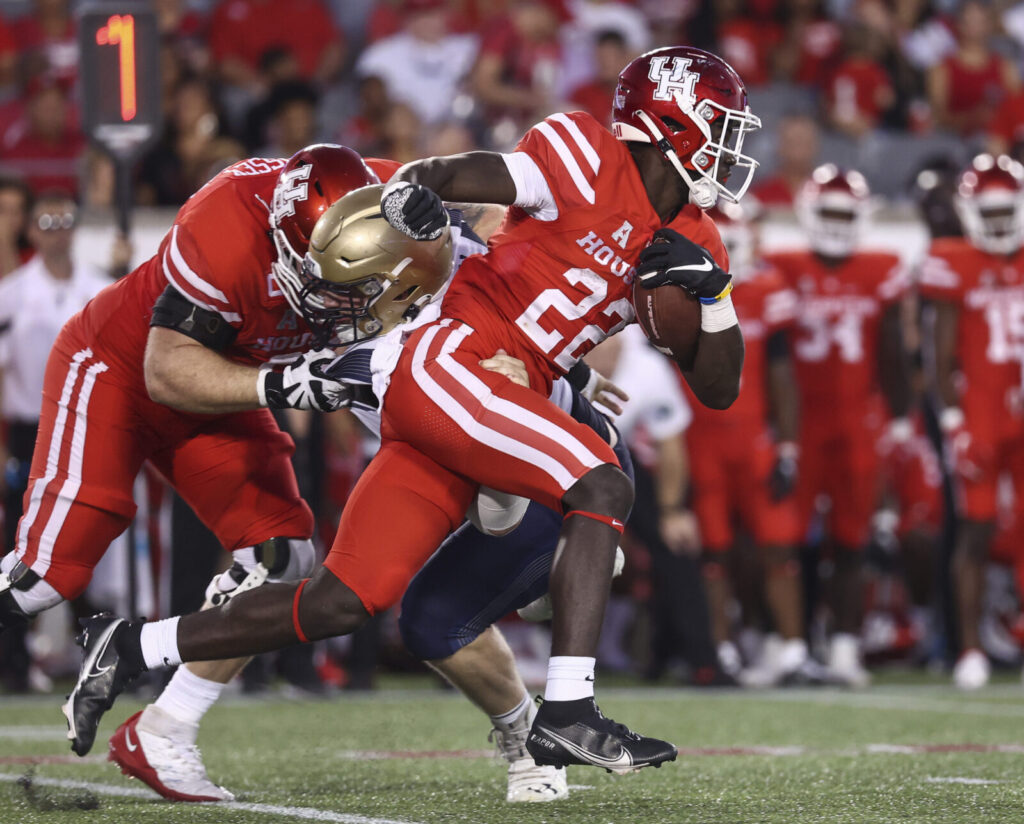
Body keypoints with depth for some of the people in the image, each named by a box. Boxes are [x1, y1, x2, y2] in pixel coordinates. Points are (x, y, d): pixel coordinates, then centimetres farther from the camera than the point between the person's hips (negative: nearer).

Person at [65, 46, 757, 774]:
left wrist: (711, 288, 0)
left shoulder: (686, 239, 16)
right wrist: (409, 194, -30)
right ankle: (566, 713, -26)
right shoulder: (591, 162, -5)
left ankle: (131, 648, 13)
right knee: (602, 488, -24)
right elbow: (444, 174, -7)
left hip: (501, 402, 7)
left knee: (341, 604, 1)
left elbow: (719, 389, 16)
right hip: (443, 364, -7)